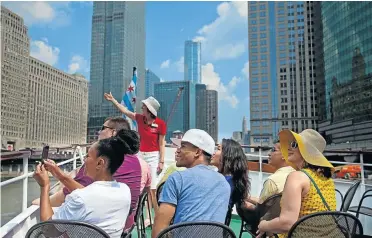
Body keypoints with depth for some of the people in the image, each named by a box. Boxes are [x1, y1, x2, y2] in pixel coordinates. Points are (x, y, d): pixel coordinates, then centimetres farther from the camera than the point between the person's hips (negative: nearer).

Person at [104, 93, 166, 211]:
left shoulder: (160, 123, -10)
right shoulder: (140, 118, 4)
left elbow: (162, 144, -8)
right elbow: (125, 111, 14)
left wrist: (161, 161, -10)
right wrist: (112, 100, 16)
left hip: (153, 156, -5)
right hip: (141, 155, 5)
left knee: (153, 189, -6)